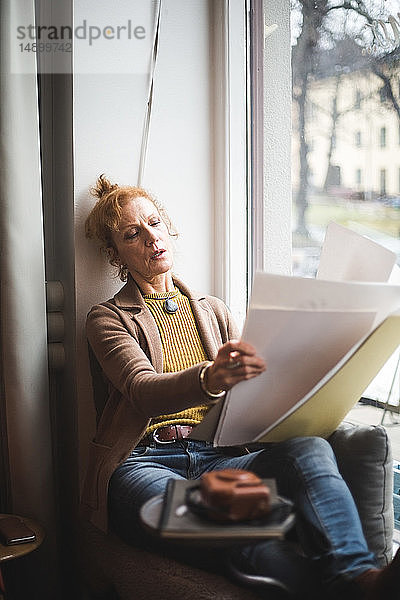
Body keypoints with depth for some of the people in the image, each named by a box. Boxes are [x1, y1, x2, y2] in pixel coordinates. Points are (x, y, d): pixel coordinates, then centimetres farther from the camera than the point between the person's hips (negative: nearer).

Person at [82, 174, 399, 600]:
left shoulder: (213, 311, 23)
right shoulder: (108, 319, 9)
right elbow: (143, 390, -12)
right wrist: (209, 379, -35)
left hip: (216, 456, 4)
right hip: (145, 460, -3)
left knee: (309, 449, -30)